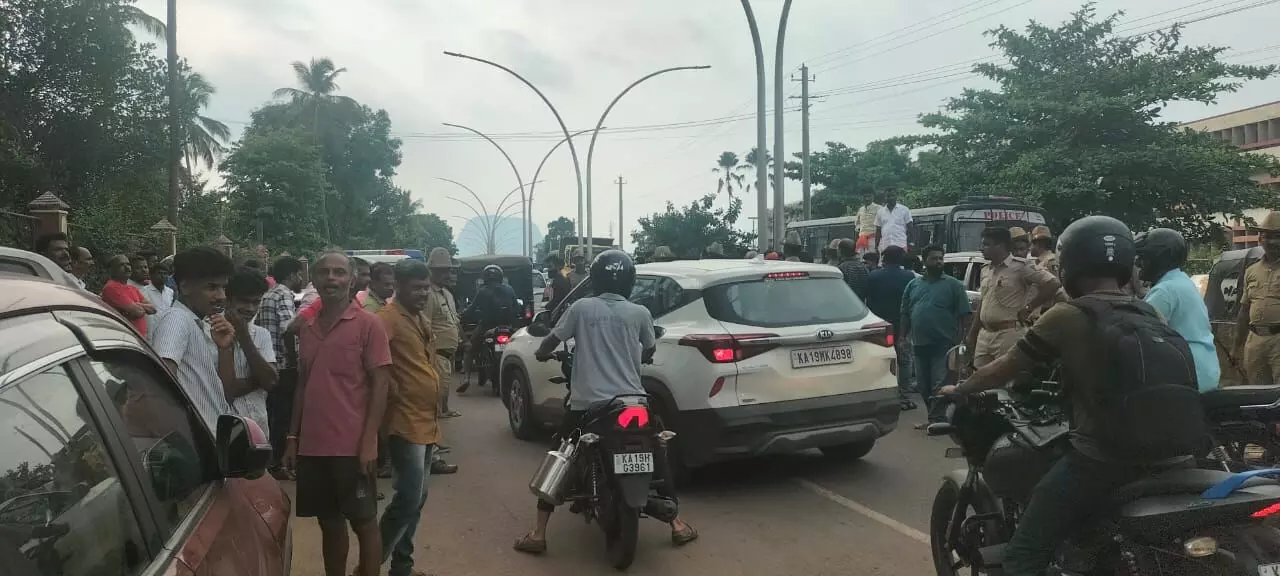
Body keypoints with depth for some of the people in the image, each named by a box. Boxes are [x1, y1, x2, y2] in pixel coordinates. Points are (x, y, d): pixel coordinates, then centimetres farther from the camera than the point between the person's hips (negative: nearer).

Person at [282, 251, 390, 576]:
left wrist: (369, 442, -14)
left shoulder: (368, 324, -6)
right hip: (312, 447, 5)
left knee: (363, 522, 5)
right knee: (329, 523, 14)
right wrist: (293, 438, 11)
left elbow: (379, 385, -8)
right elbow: (302, 385, 15)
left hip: (352, 447, -5)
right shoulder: (306, 326, 10)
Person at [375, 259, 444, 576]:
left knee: (417, 499, 13)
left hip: (428, 421, 9)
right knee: (409, 497, -10)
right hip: (406, 422, -9)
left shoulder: (423, 319, 15)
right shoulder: (387, 317, -13)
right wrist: (391, 390, -20)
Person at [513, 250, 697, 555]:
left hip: (586, 401, -1)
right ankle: (676, 523, 20)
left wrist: (541, 353, 31)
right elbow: (649, 350, 20)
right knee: (657, 456, 20)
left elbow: (552, 340, 8)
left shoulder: (581, 307, 0)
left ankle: (538, 533, 7)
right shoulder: (639, 313, 4)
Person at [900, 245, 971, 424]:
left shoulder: (953, 285, 2)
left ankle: (936, 419, -1)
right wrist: (902, 337, 8)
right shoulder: (914, 284, 13)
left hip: (943, 344, -5)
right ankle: (936, 417, 24)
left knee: (939, 385, -7)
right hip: (919, 343, 5)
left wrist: (958, 339, -9)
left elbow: (962, 315, -2)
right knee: (923, 385, 11)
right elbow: (905, 314, 14)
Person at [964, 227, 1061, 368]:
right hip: (984, 334, 8)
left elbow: (1053, 284, -14)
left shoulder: (1019, 267, -9)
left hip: (1008, 334, -7)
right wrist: (972, 334, 19)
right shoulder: (985, 270, 15)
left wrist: (1028, 308, -11)